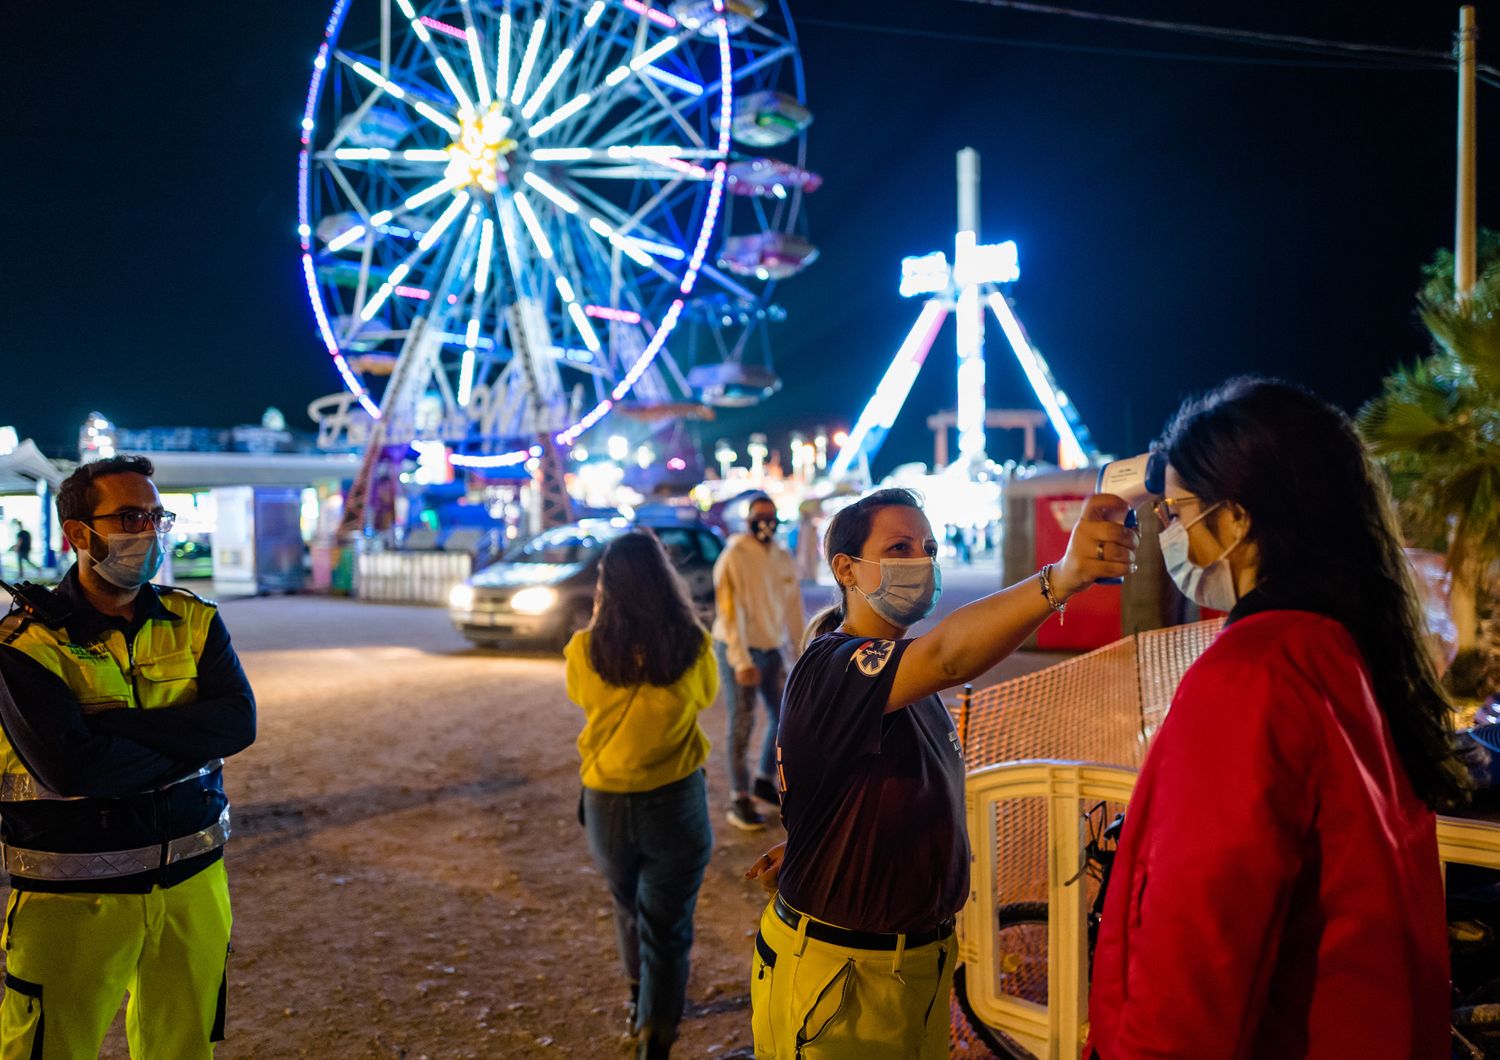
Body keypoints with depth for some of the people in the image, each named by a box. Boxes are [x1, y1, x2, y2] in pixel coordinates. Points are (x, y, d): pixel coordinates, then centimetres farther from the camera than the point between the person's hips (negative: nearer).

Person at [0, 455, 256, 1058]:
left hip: (193, 881, 4)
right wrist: (189, 742, -14)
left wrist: (109, 724, -21)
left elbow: (239, 722, -13)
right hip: (73, 896, -4)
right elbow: (68, 765, -24)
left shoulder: (193, 621, 3)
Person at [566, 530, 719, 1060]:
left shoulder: (586, 651, -13)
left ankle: (639, 999, 50)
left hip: (607, 802, 3)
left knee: (629, 908, 27)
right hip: (675, 802, -2)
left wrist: (597, 628, 11)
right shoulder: (693, 646, -14)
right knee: (667, 931, 8)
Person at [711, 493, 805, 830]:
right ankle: (739, 800, 7)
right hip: (739, 651, -6)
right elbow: (730, 612, -18)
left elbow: (793, 606, 9)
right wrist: (742, 661, -22)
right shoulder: (734, 558, -13)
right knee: (742, 724, -3)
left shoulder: (784, 558, 6)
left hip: (773, 650, 6)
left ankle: (764, 781, 30)